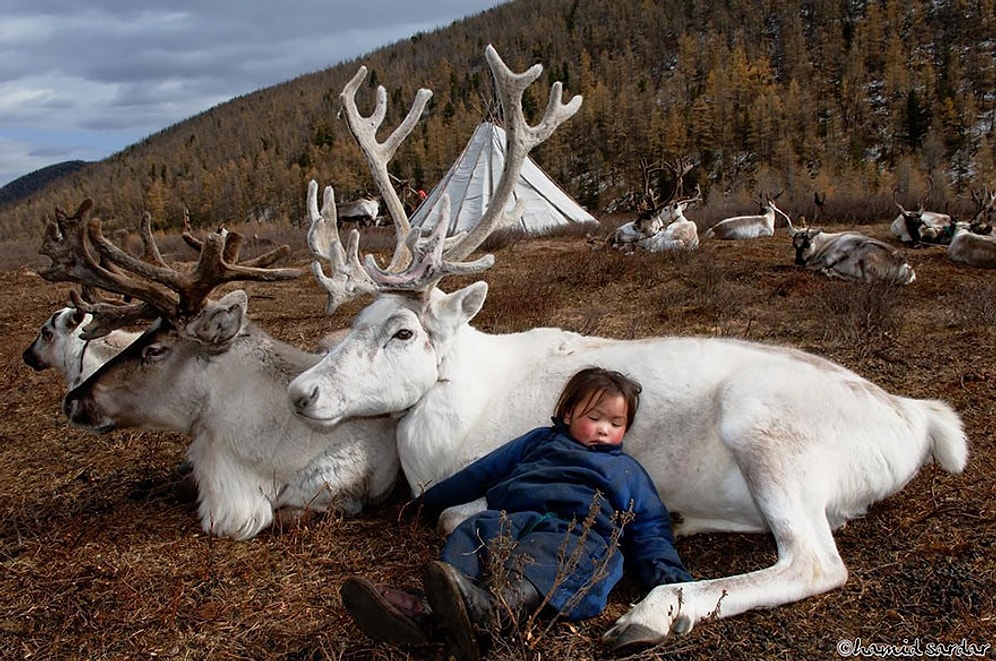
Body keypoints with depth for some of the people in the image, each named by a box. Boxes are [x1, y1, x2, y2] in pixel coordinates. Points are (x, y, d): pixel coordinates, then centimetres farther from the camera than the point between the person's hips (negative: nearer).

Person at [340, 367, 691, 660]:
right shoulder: (539, 441, 36)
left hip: (579, 532, -3)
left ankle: (487, 609, -70)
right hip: (511, 518, 4)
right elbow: (483, 471, 37)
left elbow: (650, 527, 25)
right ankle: (423, 608, -55)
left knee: (546, 555, -39)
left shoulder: (628, 471, 33)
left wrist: (668, 574, 5)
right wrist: (431, 501, 38)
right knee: (471, 532, -29)